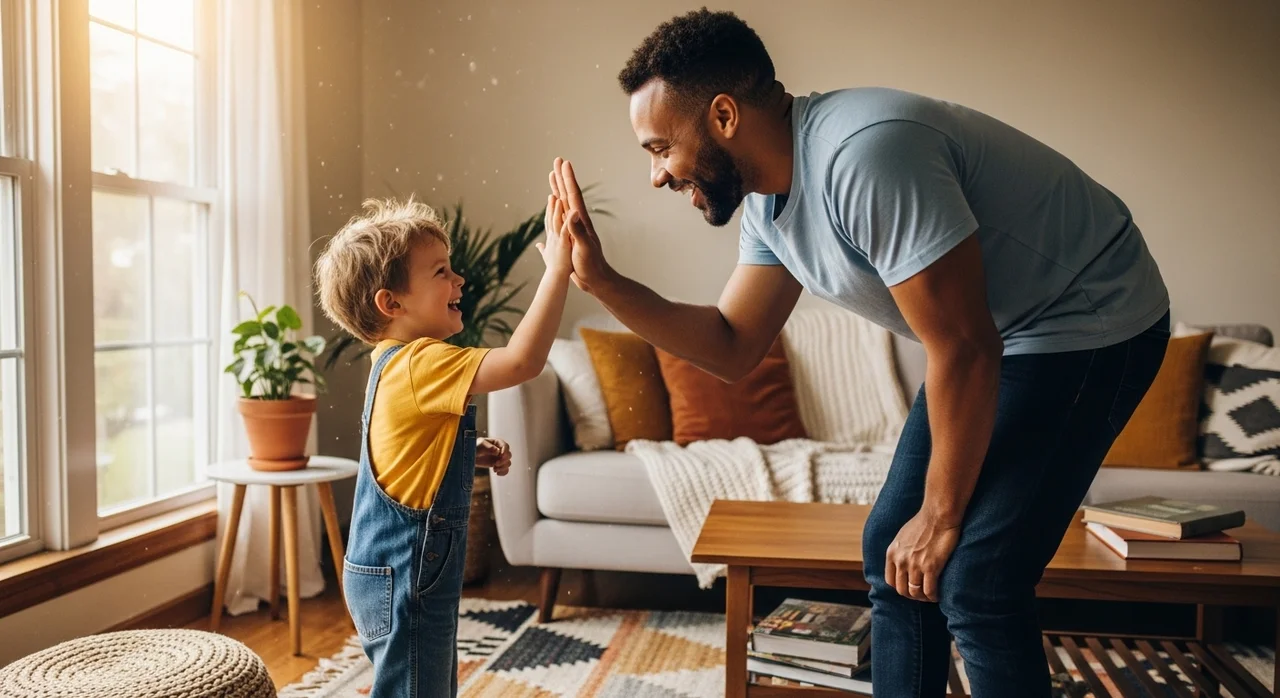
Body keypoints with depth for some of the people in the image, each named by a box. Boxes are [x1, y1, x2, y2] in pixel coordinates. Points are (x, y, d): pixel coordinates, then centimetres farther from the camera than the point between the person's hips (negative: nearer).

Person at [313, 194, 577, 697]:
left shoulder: (396, 362, 9)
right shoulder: (421, 363, -23)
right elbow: (522, 360, -36)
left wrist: (473, 454, 6)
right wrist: (558, 268, -32)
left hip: (408, 575, 10)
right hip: (404, 580, -10)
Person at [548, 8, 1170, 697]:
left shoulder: (865, 156, -31)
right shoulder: (768, 199, -2)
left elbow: (965, 350, -28)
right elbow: (732, 346, 4)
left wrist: (941, 516, -16)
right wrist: (599, 279, -6)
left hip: (1093, 324, -9)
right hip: (999, 337, 9)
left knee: (973, 581, -13)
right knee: (890, 551, 9)